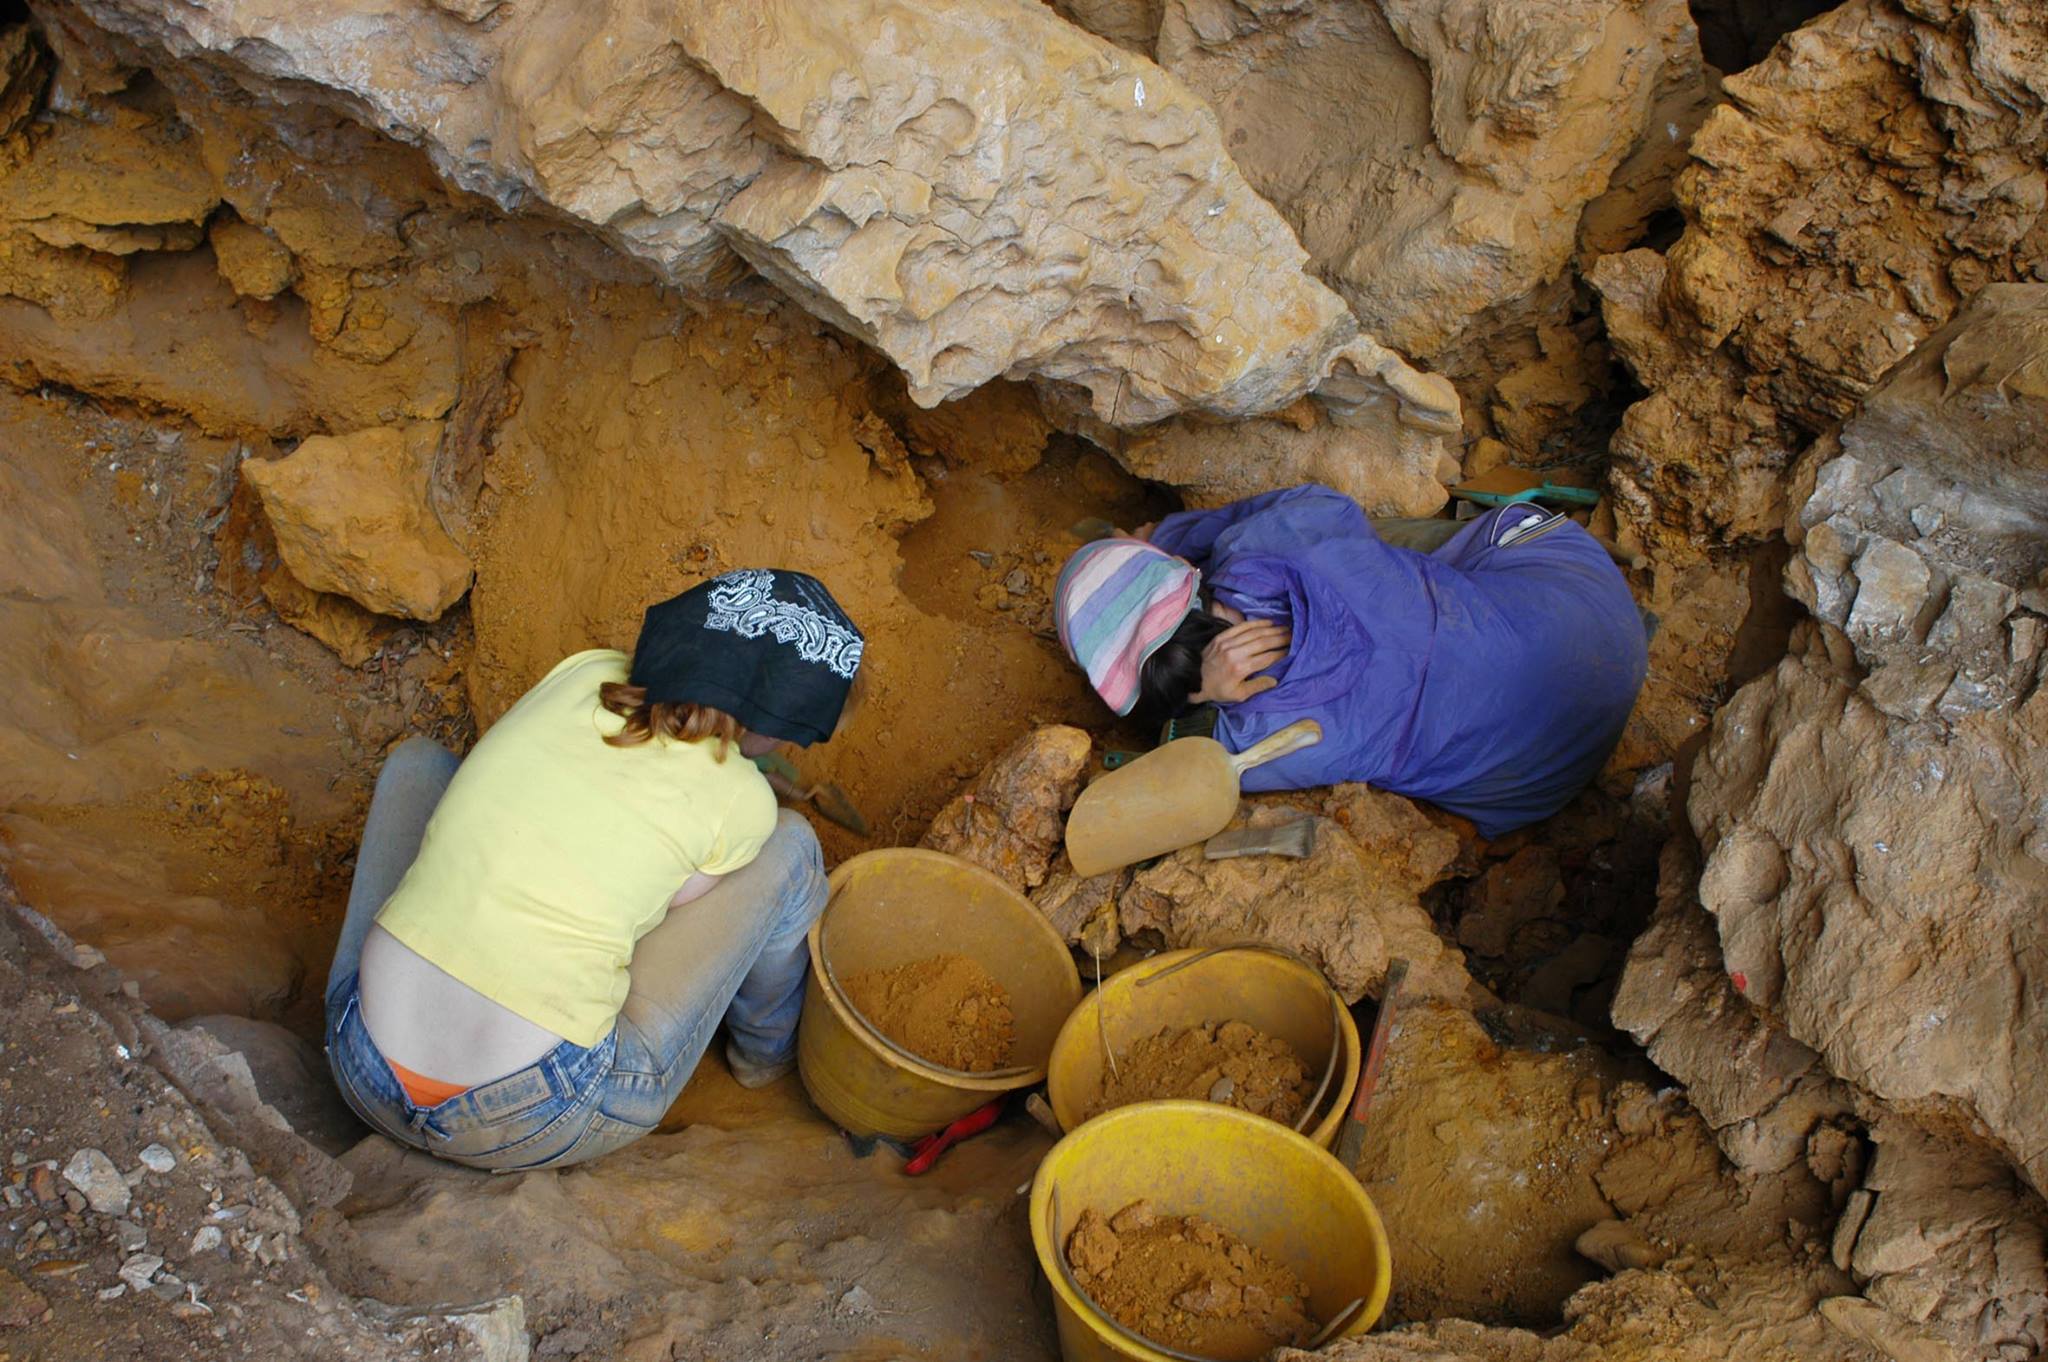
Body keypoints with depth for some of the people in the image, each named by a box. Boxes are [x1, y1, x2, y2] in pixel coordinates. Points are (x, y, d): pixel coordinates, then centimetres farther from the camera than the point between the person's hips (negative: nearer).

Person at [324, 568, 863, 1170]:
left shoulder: (584, 672, 2)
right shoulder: (742, 803, -10)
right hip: (536, 1129, -4)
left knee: (418, 763, 25)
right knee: (790, 843, 6)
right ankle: (763, 1047, 32)